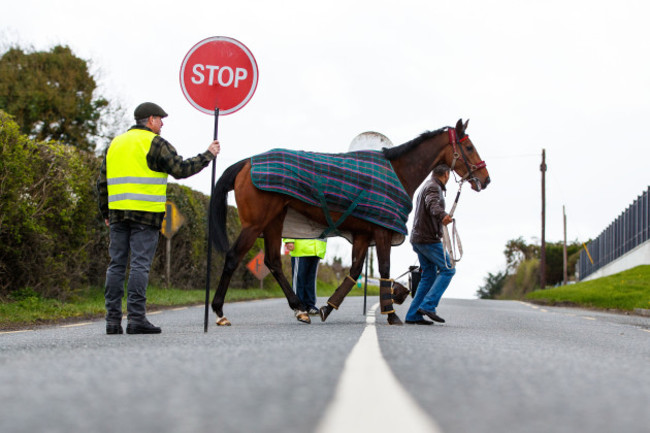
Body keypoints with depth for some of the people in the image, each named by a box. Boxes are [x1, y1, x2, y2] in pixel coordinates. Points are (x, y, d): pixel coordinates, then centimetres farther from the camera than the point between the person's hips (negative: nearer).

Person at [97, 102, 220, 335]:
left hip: (117, 212, 6)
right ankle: (136, 318, -8)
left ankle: (113, 319, 5)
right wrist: (208, 155, 6)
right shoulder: (155, 143, -2)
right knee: (140, 265, -6)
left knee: (116, 264, 6)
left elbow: (102, 182, 18)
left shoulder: (115, 144, 19)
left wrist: (106, 213, 24)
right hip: (145, 213, -6)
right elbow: (180, 169, -6)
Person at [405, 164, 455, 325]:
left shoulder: (428, 186, 21)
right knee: (447, 269, -7)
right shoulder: (433, 187, -11)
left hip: (419, 239, 10)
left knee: (429, 275, 9)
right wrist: (443, 215, -54)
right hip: (429, 238, -10)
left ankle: (413, 315, 5)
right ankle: (428, 305, -16)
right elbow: (432, 204, -34)